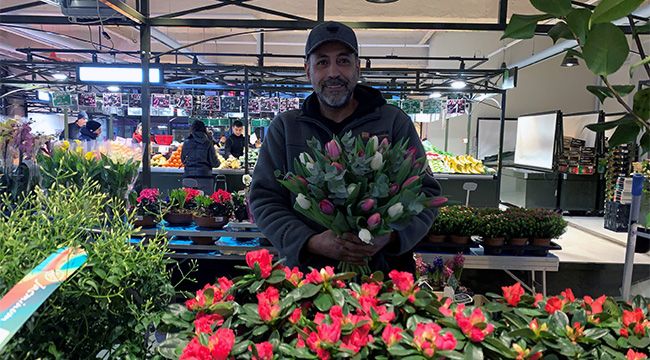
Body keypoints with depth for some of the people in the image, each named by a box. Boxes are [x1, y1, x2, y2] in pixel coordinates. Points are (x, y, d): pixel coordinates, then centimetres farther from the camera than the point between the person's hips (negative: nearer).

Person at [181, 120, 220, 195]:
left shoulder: (186, 142, 5)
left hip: (189, 175, 2)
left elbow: (182, 160, 16)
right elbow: (214, 162, -1)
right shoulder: (208, 143, -2)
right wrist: (218, 162, 21)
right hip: (204, 176, -2)